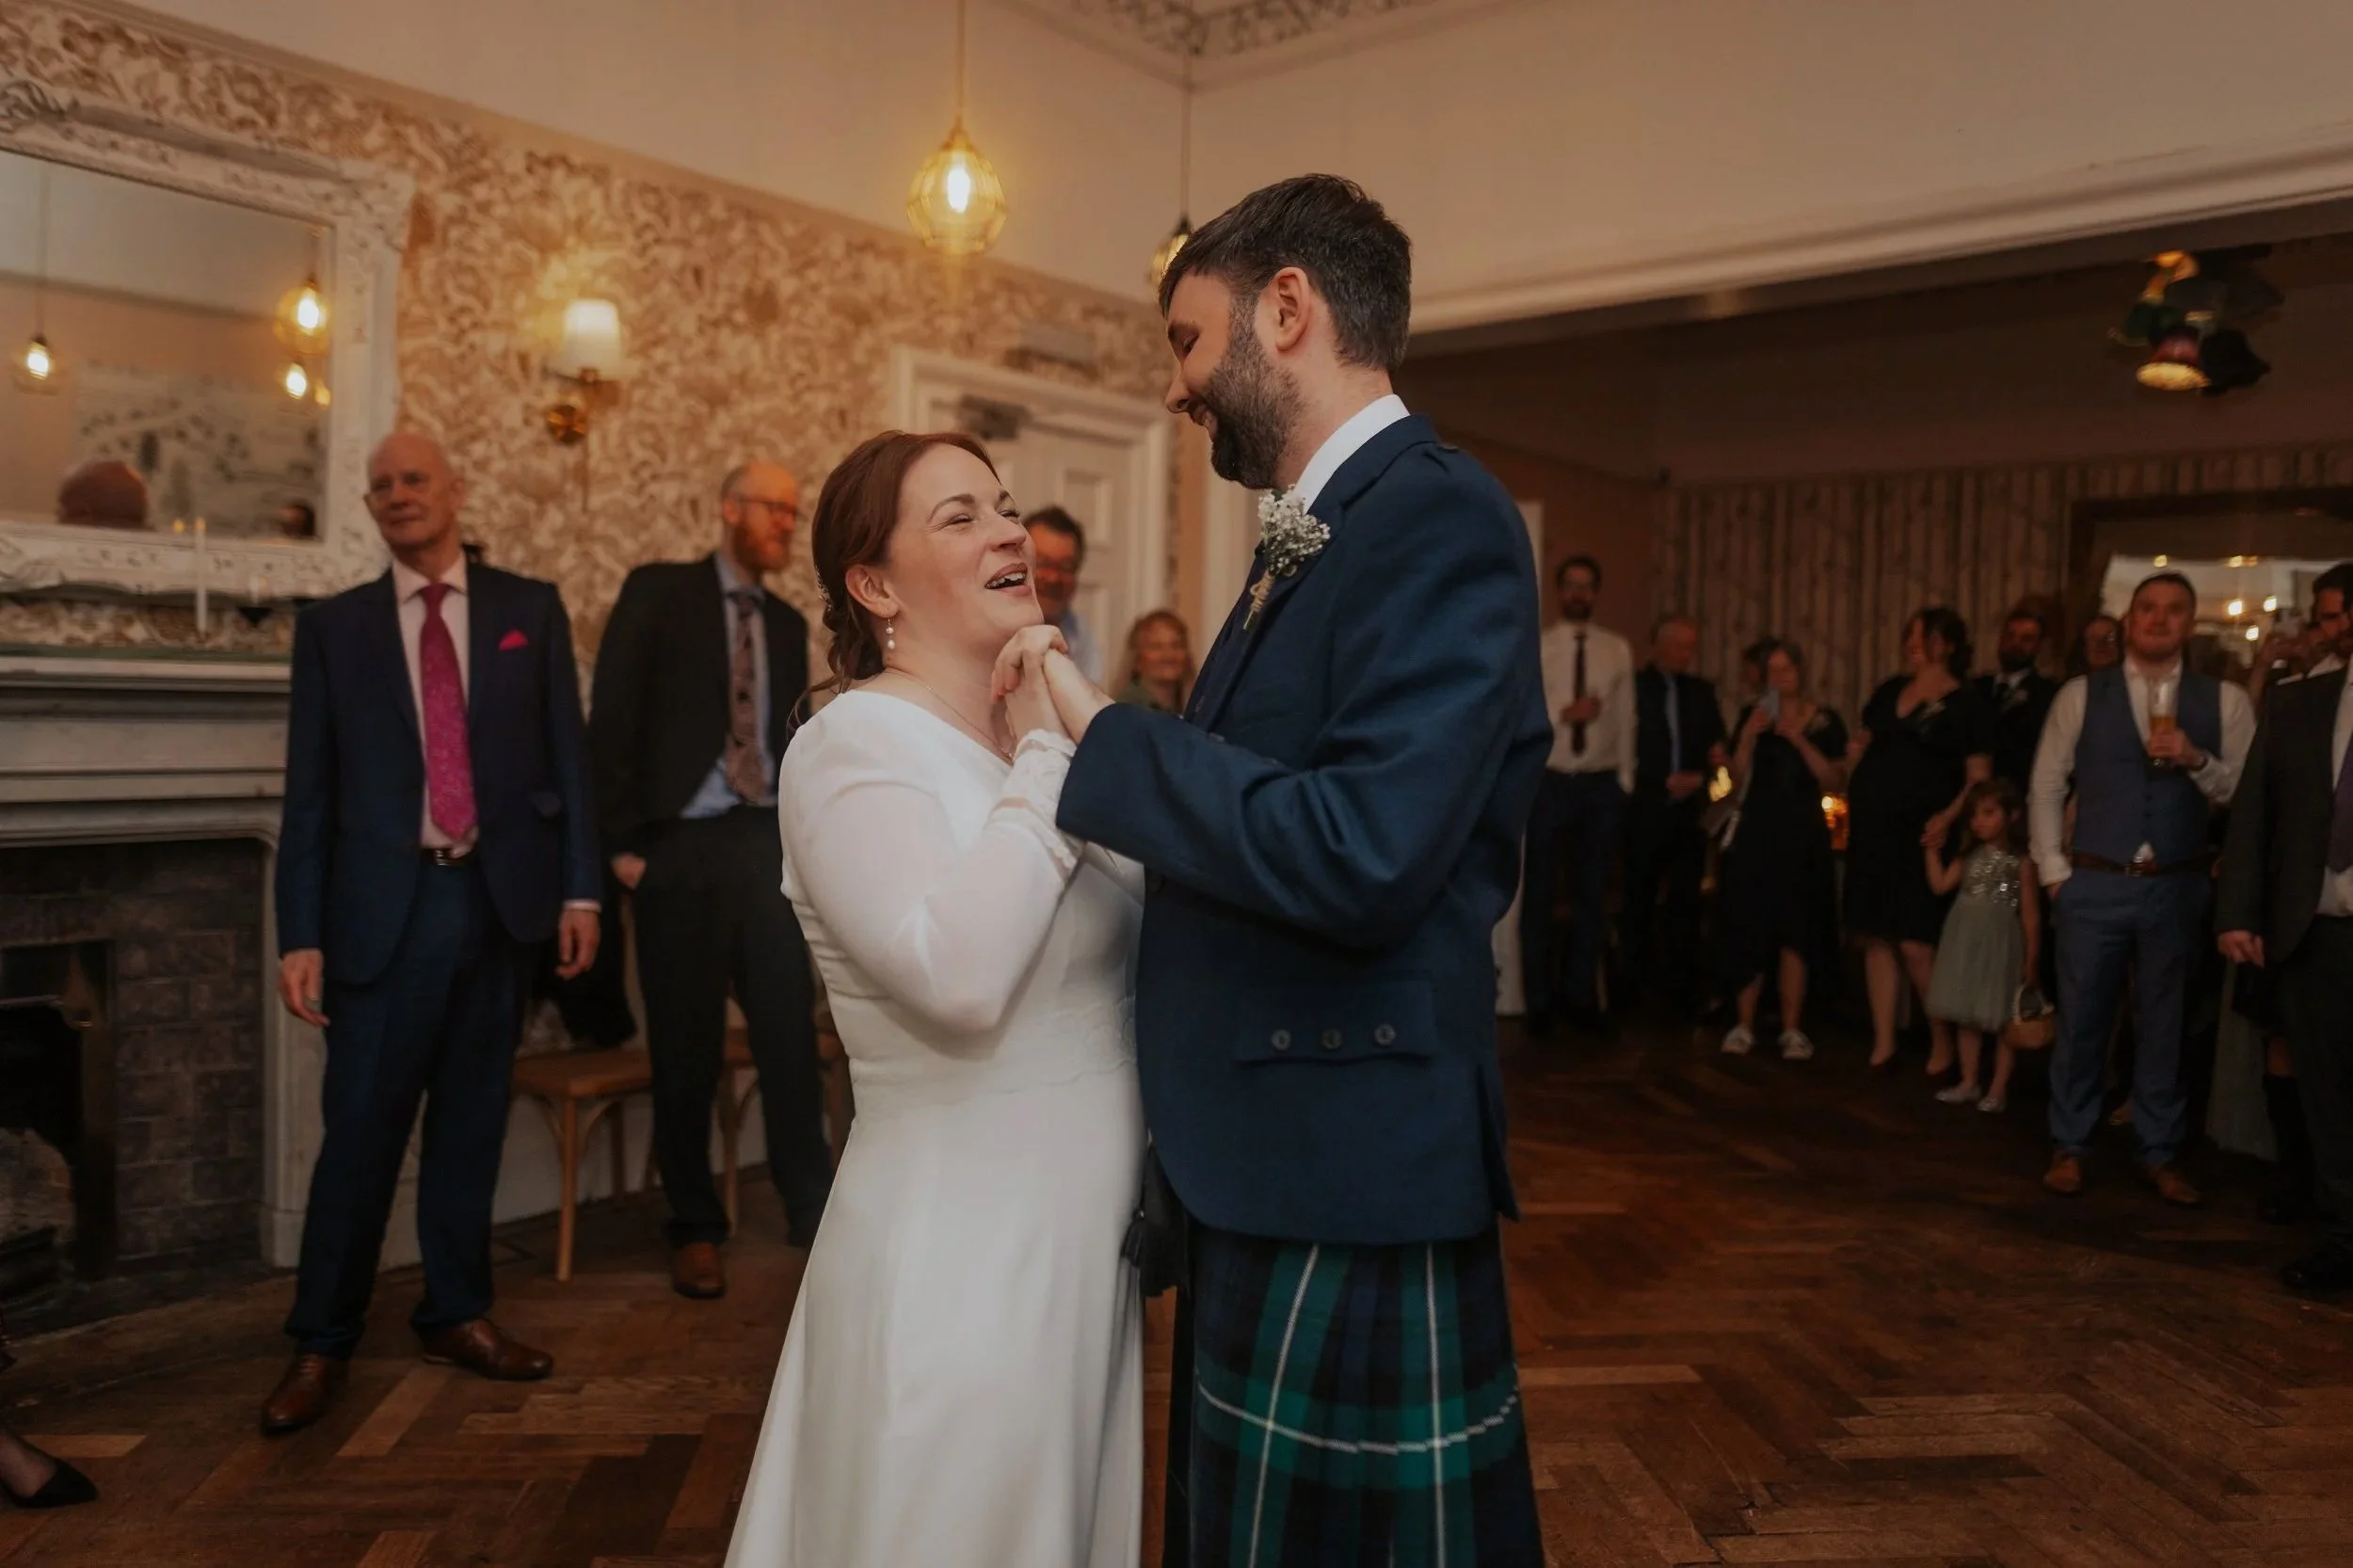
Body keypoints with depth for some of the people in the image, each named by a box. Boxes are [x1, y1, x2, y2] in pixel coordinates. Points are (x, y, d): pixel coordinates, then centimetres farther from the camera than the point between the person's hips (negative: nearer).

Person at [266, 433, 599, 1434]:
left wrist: (579, 888, -1)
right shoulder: (332, 627, 6)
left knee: (471, 1124, 11)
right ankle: (321, 1343, 14)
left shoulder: (530, 609, 8)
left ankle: (457, 1314, 24)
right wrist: (300, 935, -2)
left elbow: (567, 755, 6)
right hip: (385, 907, -1)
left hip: (501, 900, 1)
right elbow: (308, 790, 3)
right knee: (360, 1130, 0)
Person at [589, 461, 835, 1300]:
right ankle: (695, 1231, 19)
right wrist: (622, 843, -9)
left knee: (791, 1033, 1)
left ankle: (811, 1206, 13)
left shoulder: (787, 623, 14)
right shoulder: (658, 592, 0)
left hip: (765, 844, 4)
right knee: (686, 1047, 5)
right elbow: (611, 721, -5)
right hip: (680, 846, -3)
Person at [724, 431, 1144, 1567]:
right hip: (959, 1252, -8)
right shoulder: (854, 741, -15)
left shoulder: (1036, 736, 9)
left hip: (1081, 1240, 8)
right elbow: (960, 974, -31)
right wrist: (1048, 755, -21)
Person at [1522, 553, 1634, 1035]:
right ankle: (1539, 1001, 15)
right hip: (1549, 783, -2)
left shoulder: (1618, 650, 5)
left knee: (1592, 894, 10)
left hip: (1602, 784, 2)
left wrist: (1624, 780, 2)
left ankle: (1581, 996, 21)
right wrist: (1563, 715, -21)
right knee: (1541, 894, 5)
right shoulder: (1536, 648, -2)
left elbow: (1625, 719, 4)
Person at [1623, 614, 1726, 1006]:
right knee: (1640, 900, 3)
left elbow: (1716, 743, 16)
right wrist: (1666, 781, -10)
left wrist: (1698, 777, -3)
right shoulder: (1633, 686, -1)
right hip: (1645, 810, -3)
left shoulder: (1702, 691, 15)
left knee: (1685, 900, -1)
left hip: (1689, 810, 3)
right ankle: (1639, 981, 10)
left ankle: (1683, 984, 1)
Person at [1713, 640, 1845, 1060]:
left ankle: (1792, 1029, 5)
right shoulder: (1753, 714, 7)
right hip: (1756, 830, 1)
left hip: (1802, 834, -1)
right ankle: (1745, 1026, 7)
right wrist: (1749, 735, -11)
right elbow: (1738, 778, 3)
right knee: (1749, 929, 1)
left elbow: (1835, 781, -5)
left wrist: (1800, 740, -14)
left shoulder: (1825, 721, 2)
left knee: (1796, 932, -1)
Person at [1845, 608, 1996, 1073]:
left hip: (1919, 836, -5)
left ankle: (1943, 1045, 7)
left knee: (1915, 944, -9)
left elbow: (1979, 780, -7)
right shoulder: (1889, 690, 12)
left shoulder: (1965, 705, -4)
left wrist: (1948, 817, -19)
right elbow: (1865, 744, 26)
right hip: (1872, 829, 6)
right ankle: (1883, 1044, 13)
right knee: (1876, 938, 6)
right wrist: (1857, 752, 6)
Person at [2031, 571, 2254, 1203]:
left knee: (2164, 1025, 10)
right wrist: (2054, 872, -3)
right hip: (2094, 886, -1)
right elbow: (2046, 788, 3)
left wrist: (2197, 760, -19)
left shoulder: (2224, 701, 3)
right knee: (2081, 1021, 6)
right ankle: (2069, 1148, 19)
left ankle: (2159, 1155, 23)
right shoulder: (2080, 695, 2)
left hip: (2178, 889, 1)